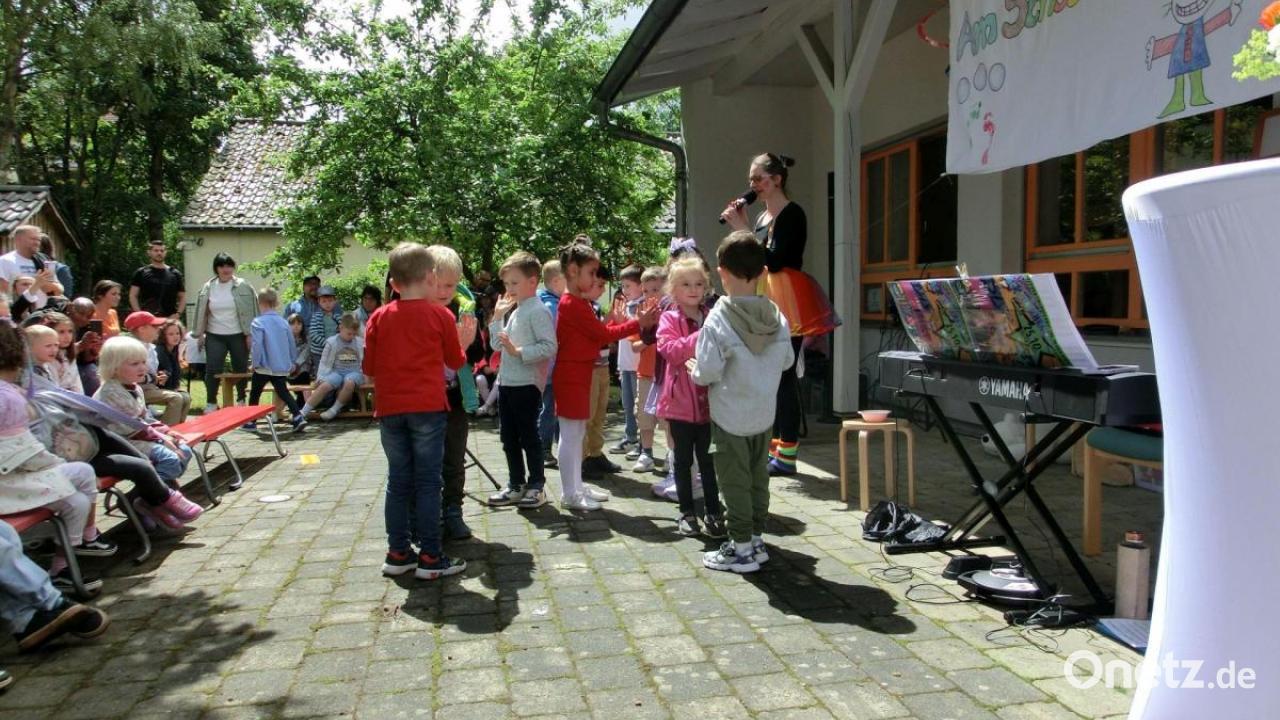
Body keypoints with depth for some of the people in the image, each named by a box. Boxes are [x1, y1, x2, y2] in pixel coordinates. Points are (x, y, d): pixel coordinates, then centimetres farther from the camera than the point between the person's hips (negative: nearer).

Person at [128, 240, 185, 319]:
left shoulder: (175, 274, 11)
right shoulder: (141, 273, 7)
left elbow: (182, 297, 13)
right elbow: (133, 296, 4)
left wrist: (177, 313, -3)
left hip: (169, 320, 2)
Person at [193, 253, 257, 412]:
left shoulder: (243, 286, -5)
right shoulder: (208, 288, 3)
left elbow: (252, 310, -5)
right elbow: (201, 312, 8)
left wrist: (250, 334, -8)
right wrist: (200, 333, 6)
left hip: (238, 335, -2)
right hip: (214, 336, 2)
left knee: (241, 369, 9)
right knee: (212, 369, 0)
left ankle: (241, 400, 26)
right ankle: (211, 403, 12)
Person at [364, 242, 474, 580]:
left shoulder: (379, 317, 4)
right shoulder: (440, 315, -2)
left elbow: (370, 368, 6)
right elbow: (456, 362, 7)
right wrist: (464, 342, 25)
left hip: (390, 409, 3)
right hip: (428, 407, -3)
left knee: (398, 482, 12)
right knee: (428, 482, 2)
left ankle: (398, 553, 18)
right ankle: (430, 558, 4)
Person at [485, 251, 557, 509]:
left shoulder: (538, 310, -12)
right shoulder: (514, 311, 15)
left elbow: (549, 347, -21)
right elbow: (497, 344, 18)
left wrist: (518, 351, -24)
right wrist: (498, 317, 9)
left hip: (527, 384, -9)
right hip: (507, 382, 9)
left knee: (529, 436, 1)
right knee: (508, 437, 14)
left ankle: (536, 486, 14)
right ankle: (516, 485, 26)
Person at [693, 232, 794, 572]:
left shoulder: (719, 318, -20)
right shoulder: (776, 316, -4)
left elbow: (707, 373, -20)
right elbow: (787, 360, 7)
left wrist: (693, 368, 0)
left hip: (730, 417, -5)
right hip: (764, 414, 5)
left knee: (734, 481, 6)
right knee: (758, 477, 17)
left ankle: (742, 548, 13)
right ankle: (756, 538, 28)